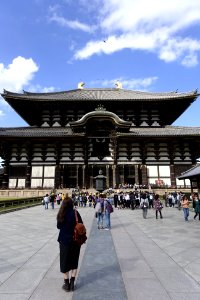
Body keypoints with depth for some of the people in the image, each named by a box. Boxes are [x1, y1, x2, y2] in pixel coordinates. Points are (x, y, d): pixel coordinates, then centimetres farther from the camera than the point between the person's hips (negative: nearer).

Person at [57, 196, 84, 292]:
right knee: (74, 262, 17)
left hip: (64, 241, 0)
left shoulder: (61, 214, -10)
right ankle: (72, 283, 23)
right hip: (75, 240, 0)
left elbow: (58, 226, 1)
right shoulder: (75, 213, -13)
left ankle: (67, 284, 23)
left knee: (65, 262, 16)